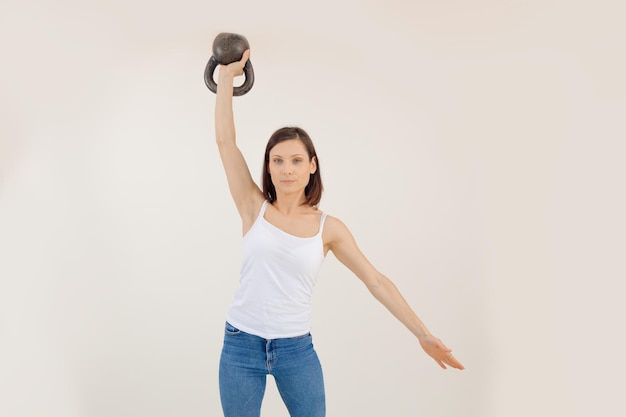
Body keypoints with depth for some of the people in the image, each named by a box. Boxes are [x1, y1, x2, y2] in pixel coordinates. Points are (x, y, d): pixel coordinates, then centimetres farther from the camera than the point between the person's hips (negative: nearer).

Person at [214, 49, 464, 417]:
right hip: (242, 345, 0)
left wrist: (423, 333, 0)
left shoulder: (328, 227, -1)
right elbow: (225, 140, -6)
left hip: (297, 349, 0)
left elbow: (376, 281, 1)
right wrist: (227, 75, -4)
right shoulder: (254, 207, -2)